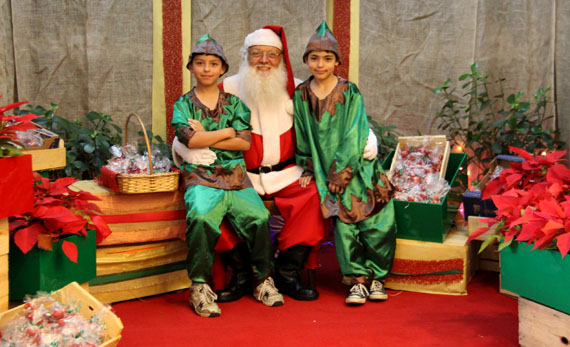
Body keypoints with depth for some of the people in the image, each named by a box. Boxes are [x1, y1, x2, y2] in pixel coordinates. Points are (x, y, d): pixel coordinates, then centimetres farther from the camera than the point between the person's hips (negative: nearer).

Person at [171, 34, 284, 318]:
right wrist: (228, 131, -1)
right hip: (200, 177, -2)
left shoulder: (233, 103, 17)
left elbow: (245, 142, 3)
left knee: (259, 217, -22)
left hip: (235, 176, 2)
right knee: (202, 217, -33)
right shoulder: (183, 104, 12)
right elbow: (190, 140, -7)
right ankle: (200, 286, -18)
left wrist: (207, 138, -3)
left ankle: (264, 280, -2)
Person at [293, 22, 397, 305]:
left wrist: (340, 174, -12)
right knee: (343, 223, -11)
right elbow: (303, 138, 12)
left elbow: (353, 139, -8)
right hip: (325, 172, 1)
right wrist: (309, 170, 5)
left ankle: (376, 277, 8)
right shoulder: (301, 96, 5)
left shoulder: (350, 94, -4)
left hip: (357, 167, -1)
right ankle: (357, 280, 2)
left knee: (379, 222, -10)